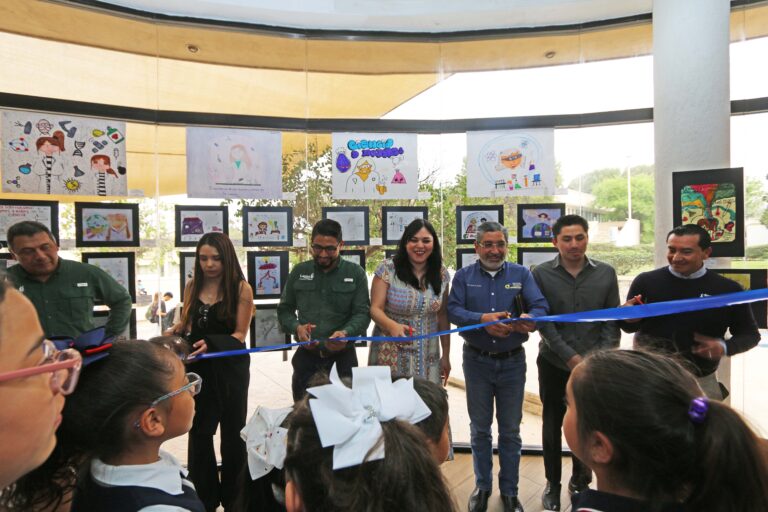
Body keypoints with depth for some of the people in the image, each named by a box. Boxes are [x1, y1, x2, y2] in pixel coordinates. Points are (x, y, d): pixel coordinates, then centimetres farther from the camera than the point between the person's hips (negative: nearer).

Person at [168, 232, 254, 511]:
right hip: (198, 367, 3)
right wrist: (175, 331, -8)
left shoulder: (241, 288, -11)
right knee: (199, 431, 9)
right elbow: (185, 323, 14)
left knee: (232, 430, 12)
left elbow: (239, 335, -11)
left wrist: (211, 345, -27)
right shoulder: (192, 286, 2)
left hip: (230, 367, -3)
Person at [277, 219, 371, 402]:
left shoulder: (356, 273, -2)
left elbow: (362, 313, -6)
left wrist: (345, 332, -25)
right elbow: (284, 310, 8)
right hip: (306, 356, 2)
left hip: (343, 357, -2)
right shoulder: (299, 272, 5)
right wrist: (297, 327, -13)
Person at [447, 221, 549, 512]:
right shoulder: (463, 276, 1)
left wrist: (528, 318, -34)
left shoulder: (522, 275, 2)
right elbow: (453, 310, -11)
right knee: (479, 428, 14)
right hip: (477, 361, 0)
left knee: (510, 430, 11)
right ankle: (482, 486, 33)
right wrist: (482, 319, -29)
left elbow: (541, 306, -10)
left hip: (512, 361, 0)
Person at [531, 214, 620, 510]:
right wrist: (570, 356, -13)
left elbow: (612, 320, 2)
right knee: (552, 426, 11)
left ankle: (580, 482, 34)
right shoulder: (542, 274, -5)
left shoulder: (606, 273, 1)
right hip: (554, 364, -1)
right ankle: (553, 484, 29)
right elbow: (542, 321, -8)